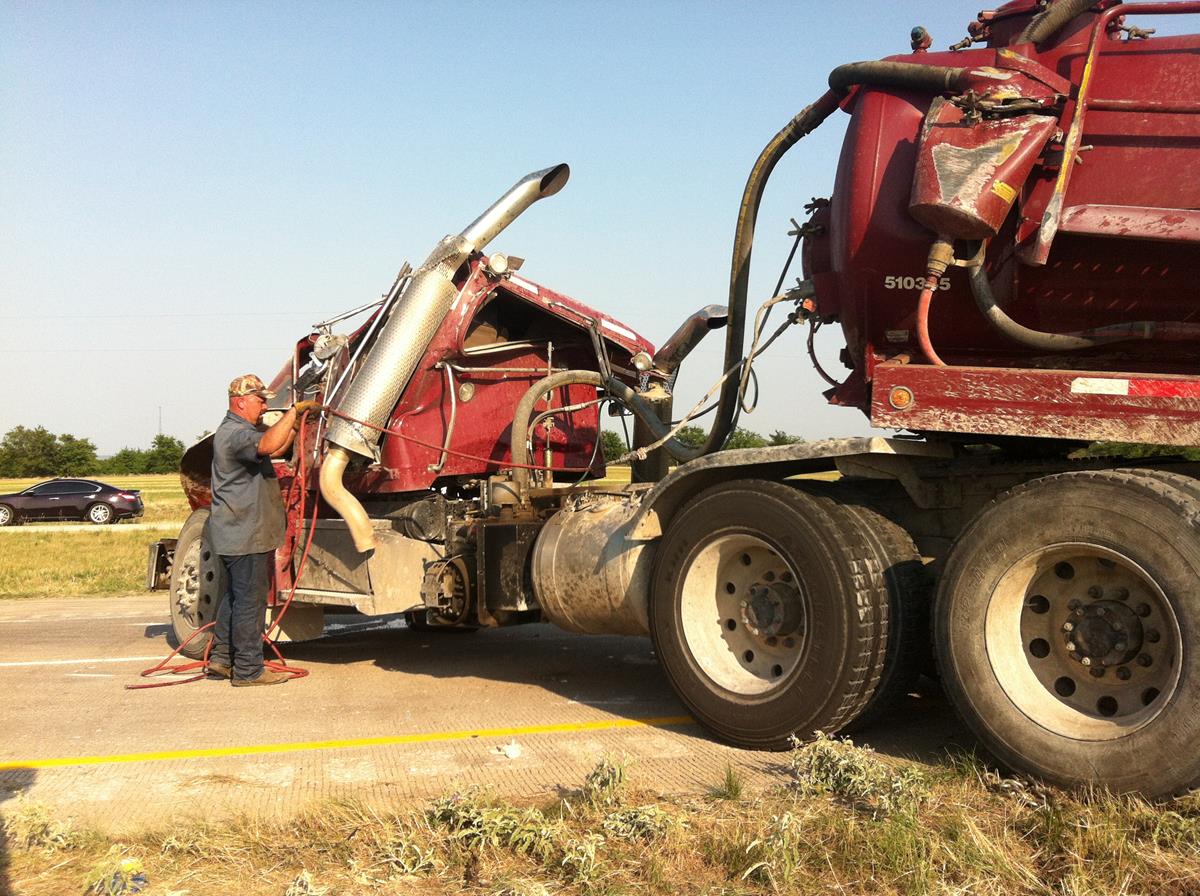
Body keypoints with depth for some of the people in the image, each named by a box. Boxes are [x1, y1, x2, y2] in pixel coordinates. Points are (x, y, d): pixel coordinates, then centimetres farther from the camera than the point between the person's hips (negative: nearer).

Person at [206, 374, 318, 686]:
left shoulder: (243, 430, 19)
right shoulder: (234, 433, -17)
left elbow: (276, 449, 26)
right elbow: (268, 445, -37)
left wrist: (297, 424, 14)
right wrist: (294, 411, -31)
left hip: (239, 532, 11)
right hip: (244, 534, -11)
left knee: (236, 596, 18)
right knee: (250, 599, -5)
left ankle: (220, 659, 26)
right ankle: (248, 669, 1)